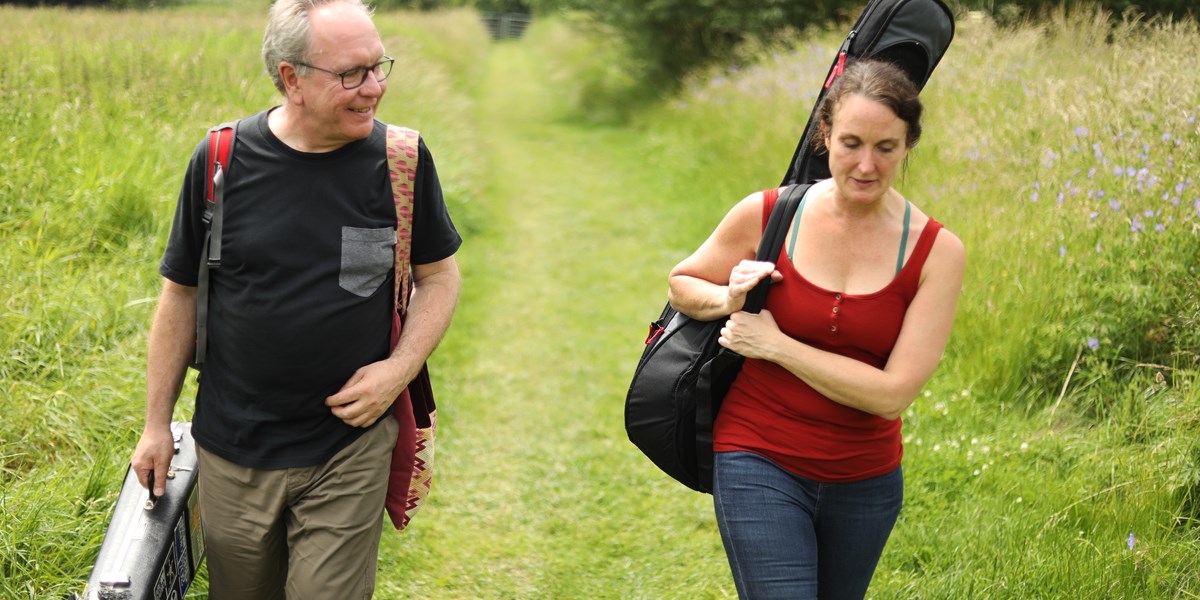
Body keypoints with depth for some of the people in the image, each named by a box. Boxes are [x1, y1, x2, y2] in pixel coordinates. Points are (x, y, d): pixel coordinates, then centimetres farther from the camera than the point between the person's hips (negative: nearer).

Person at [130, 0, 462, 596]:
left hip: (352, 445, -1)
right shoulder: (221, 161, -7)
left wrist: (400, 367, -11)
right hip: (233, 451, 1)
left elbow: (438, 275, 5)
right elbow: (181, 294, 3)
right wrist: (156, 424, 7)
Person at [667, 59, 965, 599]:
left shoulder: (936, 252, -9)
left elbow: (894, 393, -15)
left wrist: (774, 343, -16)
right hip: (760, 463, -2)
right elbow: (681, 283, 10)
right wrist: (727, 300, -12)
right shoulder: (767, 215, -8)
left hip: (865, 481, 2)